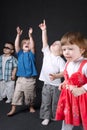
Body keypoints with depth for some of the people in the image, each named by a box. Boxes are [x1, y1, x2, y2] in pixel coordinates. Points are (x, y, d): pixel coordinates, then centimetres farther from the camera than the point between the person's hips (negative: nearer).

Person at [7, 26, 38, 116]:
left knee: (30, 94, 11)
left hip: (30, 79, -1)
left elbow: (32, 46, -17)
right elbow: (16, 45, -9)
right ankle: (13, 109, 8)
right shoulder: (20, 53, 5)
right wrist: (18, 35, -20)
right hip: (20, 78, 1)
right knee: (17, 94, 0)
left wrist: (30, 36, -25)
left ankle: (31, 107, 32)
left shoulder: (31, 54, 1)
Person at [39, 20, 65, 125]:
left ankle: (55, 116, 29)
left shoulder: (60, 60, -9)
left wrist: (56, 76, -36)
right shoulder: (47, 53, 2)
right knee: (45, 102, 8)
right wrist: (44, 30, -8)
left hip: (55, 85, -3)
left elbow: (64, 72, -17)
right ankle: (46, 117, 20)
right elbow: (45, 42, -4)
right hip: (46, 84, 3)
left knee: (55, 102, 11)